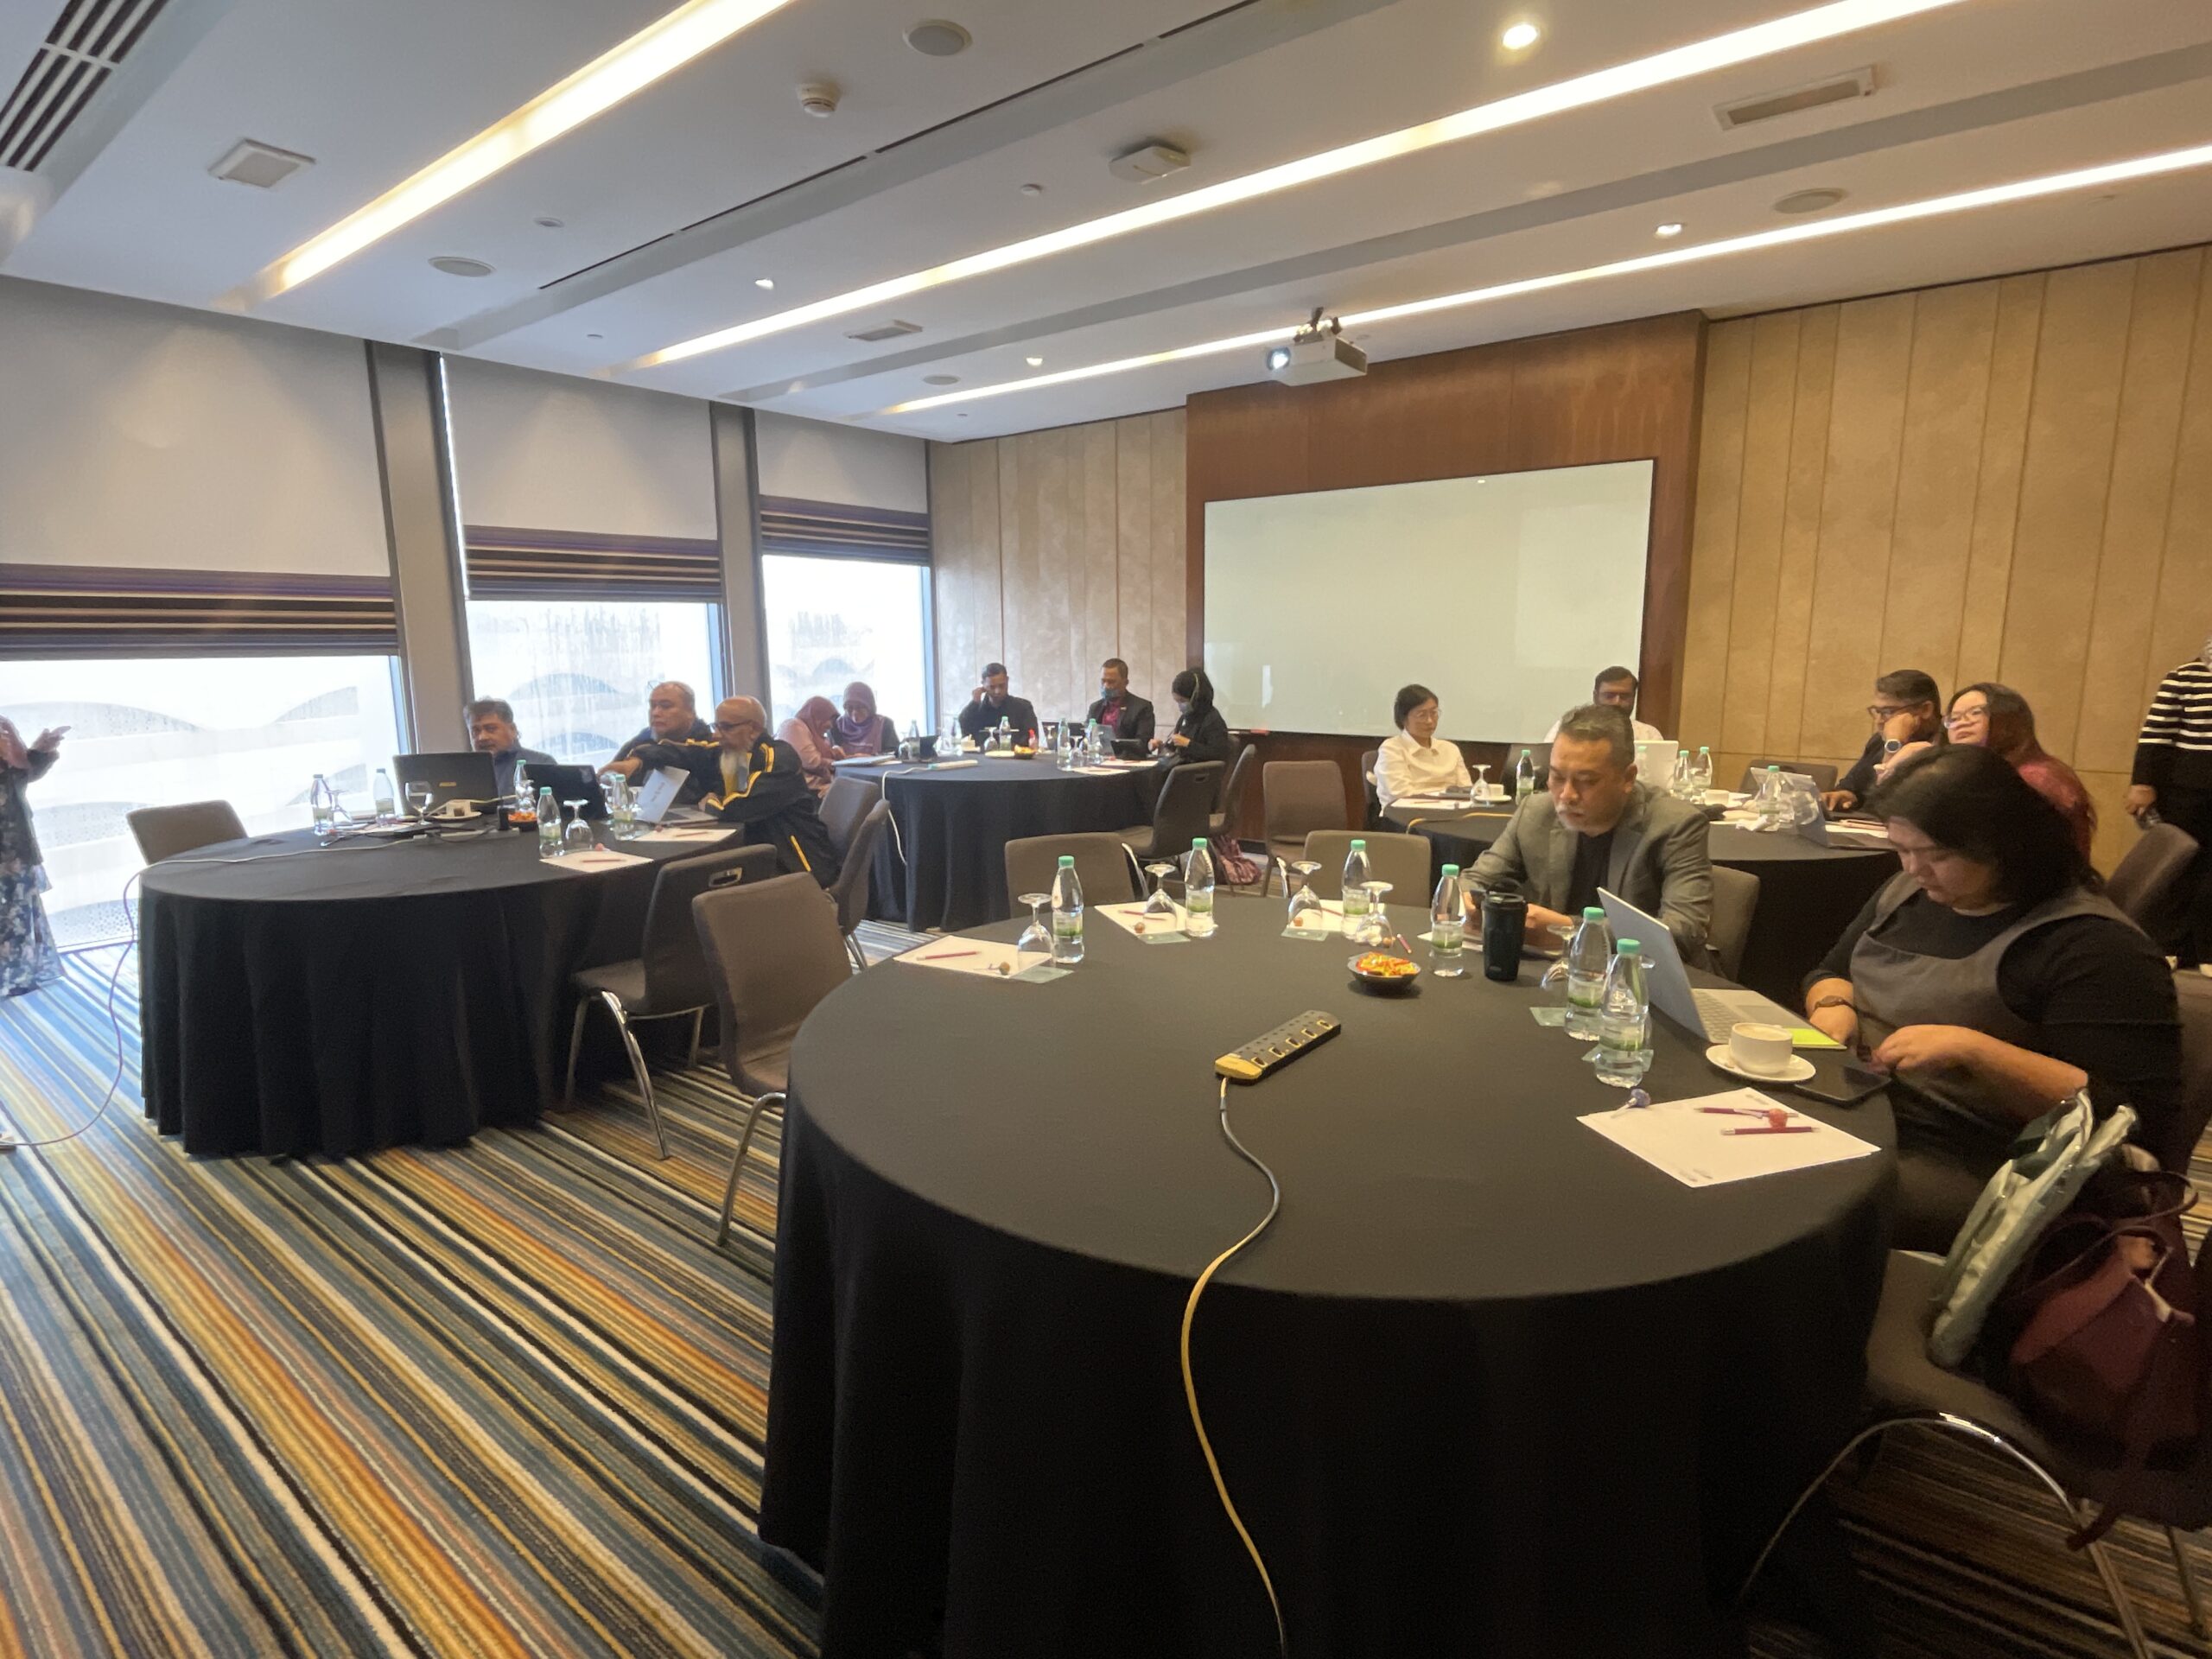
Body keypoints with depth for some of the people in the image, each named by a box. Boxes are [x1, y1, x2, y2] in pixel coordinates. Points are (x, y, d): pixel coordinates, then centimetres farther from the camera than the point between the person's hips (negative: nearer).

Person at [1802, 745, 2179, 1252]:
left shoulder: (2093, 946, -11)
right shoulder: (1910, 893, 11)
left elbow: (2138, 1114, -16)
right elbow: (1830, 973, 23)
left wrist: (1973, 1050, -26)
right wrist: (1834, 1006, -2)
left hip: (1969, 1171, -7)